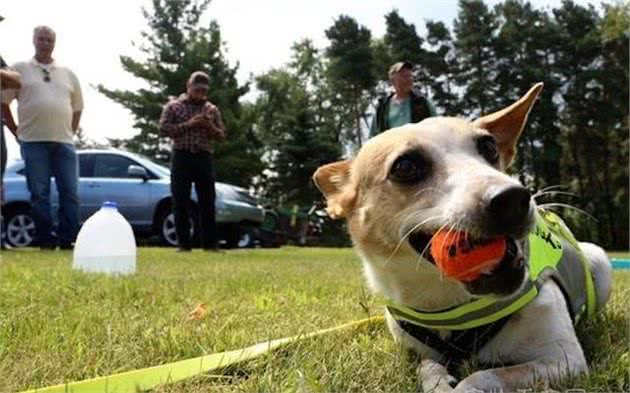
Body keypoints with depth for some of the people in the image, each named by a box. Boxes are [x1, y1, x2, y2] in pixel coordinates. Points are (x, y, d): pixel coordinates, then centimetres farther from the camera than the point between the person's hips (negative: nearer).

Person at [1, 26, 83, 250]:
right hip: (34, 141, -2)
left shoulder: (67, 74, 16)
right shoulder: (20, 69, 9)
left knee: (70, 193, -2)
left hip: (64, 141, 2)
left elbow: (77, 107, 23)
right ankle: (45, 241, 6)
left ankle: (68, 240, 5)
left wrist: (71, 132, 12)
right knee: (39, 193, -1)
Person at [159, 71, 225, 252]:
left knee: (207, 202, -1)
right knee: (180, 203, -2)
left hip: (204, 158, 2)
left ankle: (210, 243, 3)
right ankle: (184, 244, 3)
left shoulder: (212, 109, 13)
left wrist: (210, 126, -9)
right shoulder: (173, 106, 7)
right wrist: (188, 124, -12)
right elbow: (163, 128, -3)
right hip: (181, 157, -1)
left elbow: (221, 136, 12)